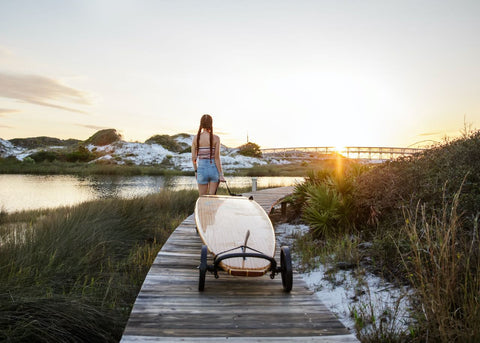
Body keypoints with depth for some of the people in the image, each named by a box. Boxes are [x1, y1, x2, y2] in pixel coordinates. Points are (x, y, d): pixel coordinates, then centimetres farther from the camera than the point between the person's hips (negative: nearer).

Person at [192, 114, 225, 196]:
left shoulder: (196, 138, -2)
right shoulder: (216, 138, -7)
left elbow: (193, 157, 1)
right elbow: (217, 158, -10)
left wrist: (196, 171, 16)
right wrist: (221, 174, -6)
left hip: (202, 169, 1)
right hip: (214, 169, -1)